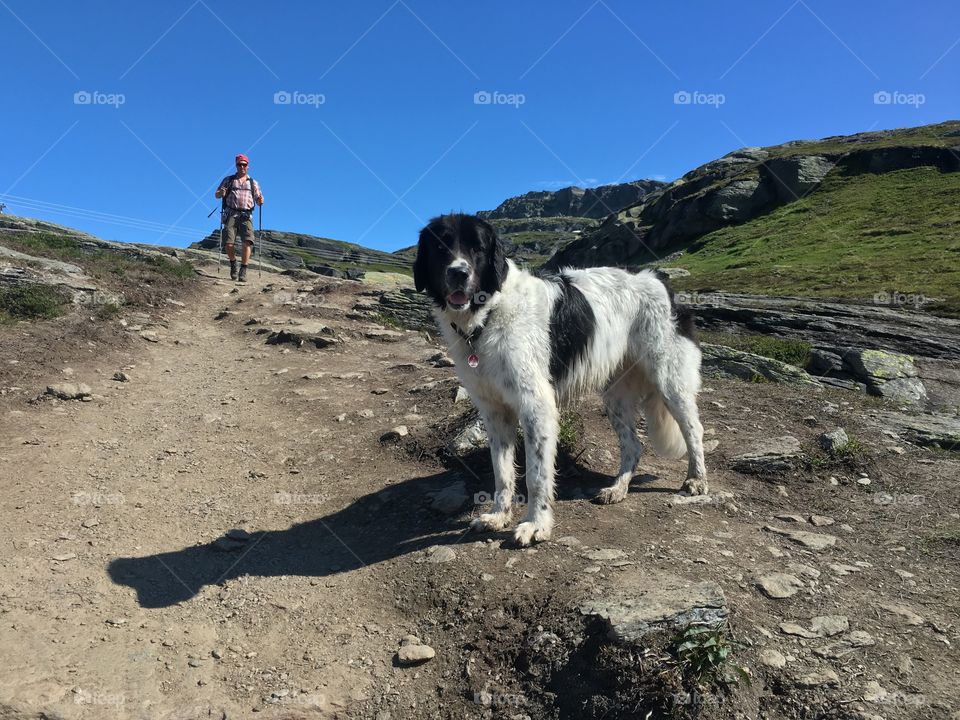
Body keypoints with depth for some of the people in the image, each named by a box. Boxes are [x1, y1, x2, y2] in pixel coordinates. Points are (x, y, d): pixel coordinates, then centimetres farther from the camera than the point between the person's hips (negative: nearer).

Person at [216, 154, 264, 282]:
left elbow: (259, 200, 17)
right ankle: (233, 264, 16)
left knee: (247, 242, -19)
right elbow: (217, 195, 13)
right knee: (229, 243, -12)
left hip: (246, 216, 0)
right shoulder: (228, 180, 17)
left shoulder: (253, 183, 20)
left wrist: (261, 200, -8)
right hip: (231, 214, 0)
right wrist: (221, 192, -11)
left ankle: (243, 272, -18)